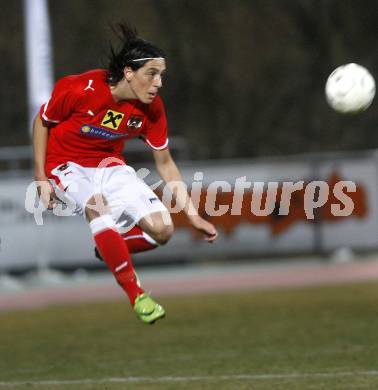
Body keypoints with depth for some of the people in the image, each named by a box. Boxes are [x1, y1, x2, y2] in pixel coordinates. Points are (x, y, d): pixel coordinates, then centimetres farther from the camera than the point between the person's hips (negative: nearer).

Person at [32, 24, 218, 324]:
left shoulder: (152, 108, -10)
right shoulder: (80, 89, -23)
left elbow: (165, 164, 2)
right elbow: (42, 121, -5)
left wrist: (193, 215, -2)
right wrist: (41, 179, -9)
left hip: (111, 167, 5)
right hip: (67, 166, -5)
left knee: (162, 229, -14)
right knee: (98, 207, -38)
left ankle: (107, 249, 16)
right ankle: (137, 296, -32)